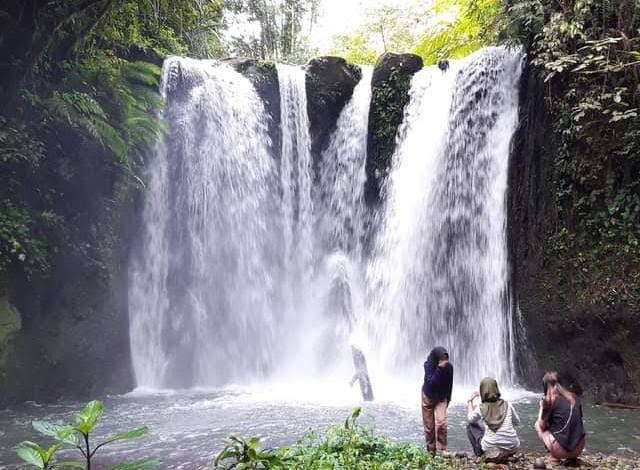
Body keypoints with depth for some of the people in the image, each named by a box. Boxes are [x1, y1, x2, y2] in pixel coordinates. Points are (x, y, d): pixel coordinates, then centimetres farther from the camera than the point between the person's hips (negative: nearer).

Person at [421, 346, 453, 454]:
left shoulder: (449, 367, -14)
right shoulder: (428, 365, -21)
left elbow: (449, 384, 2)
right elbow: (430, 382, -32)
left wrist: (448, 399, 11)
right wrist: (439, 369, -40)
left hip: (441, 398, 1)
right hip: (428, 397, -1)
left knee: (441, 422, -17)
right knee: (429, 425, 4)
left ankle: (443, 450, -6)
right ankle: (431, 451, 17)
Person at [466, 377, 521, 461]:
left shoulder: (481, 408, -6)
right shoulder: (507, 405, -1)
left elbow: (469, 418, 15)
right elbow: (517, 422, 16)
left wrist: (470, 400, 28)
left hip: (491, 450, -3)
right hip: (512, 450, 3)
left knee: (471, 426, 17)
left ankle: (480, 454, 14)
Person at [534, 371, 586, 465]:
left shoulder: (549, 399, -6)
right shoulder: (574, 397, 10)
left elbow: (542, 426, 0)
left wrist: (541, 407, 15)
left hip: (562, 450, -6)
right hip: (579, 449, 6)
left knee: (538, 424, 18)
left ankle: (554, 457, 5)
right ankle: (572, 457, 17)